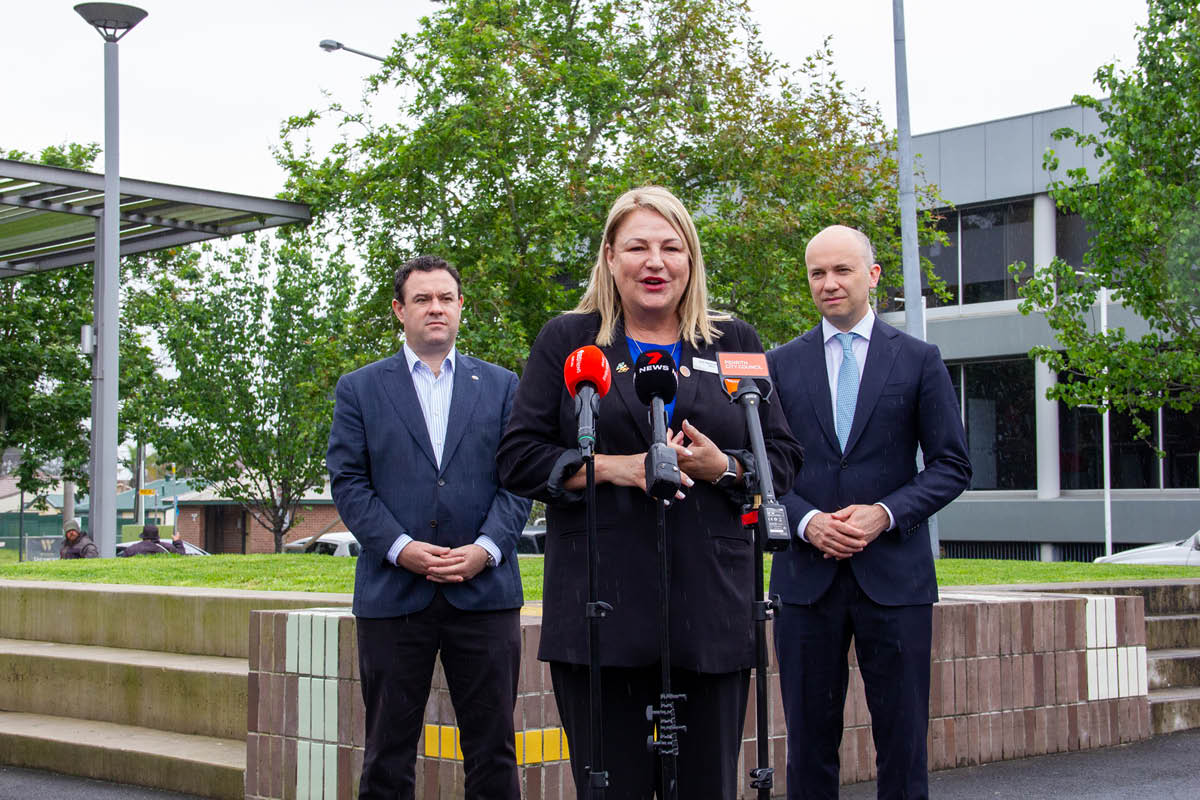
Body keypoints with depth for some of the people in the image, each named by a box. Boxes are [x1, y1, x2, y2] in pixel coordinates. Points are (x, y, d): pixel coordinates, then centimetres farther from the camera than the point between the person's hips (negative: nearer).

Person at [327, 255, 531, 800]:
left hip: (484, 590, 1)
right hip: (394, 592, -1)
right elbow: (348, 482, 2)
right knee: (388, 755, 5)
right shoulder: (359, 389, 9)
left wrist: (486, 549, -10)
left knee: (493, 752, 3)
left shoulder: (501, 386, 12)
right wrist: (401, 548, -12)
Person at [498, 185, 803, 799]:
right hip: (600, 609, -1)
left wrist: (723, 467, -8)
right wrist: (614, 468, -11)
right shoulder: (567, 341, 10)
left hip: (712, 608, 2)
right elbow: (518, 458, 4)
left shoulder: (735, 344, 14)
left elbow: (783, 457, 13)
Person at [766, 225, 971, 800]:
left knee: (902, 741, 2)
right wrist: (806, 520, -11)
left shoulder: (919, 360, 5)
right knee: (809, 739, 6)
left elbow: (952, 466, 3)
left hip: (893, 574, -1)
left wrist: (885, 513, -12)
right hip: (806, 574, 1)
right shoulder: (780, 364, 9)